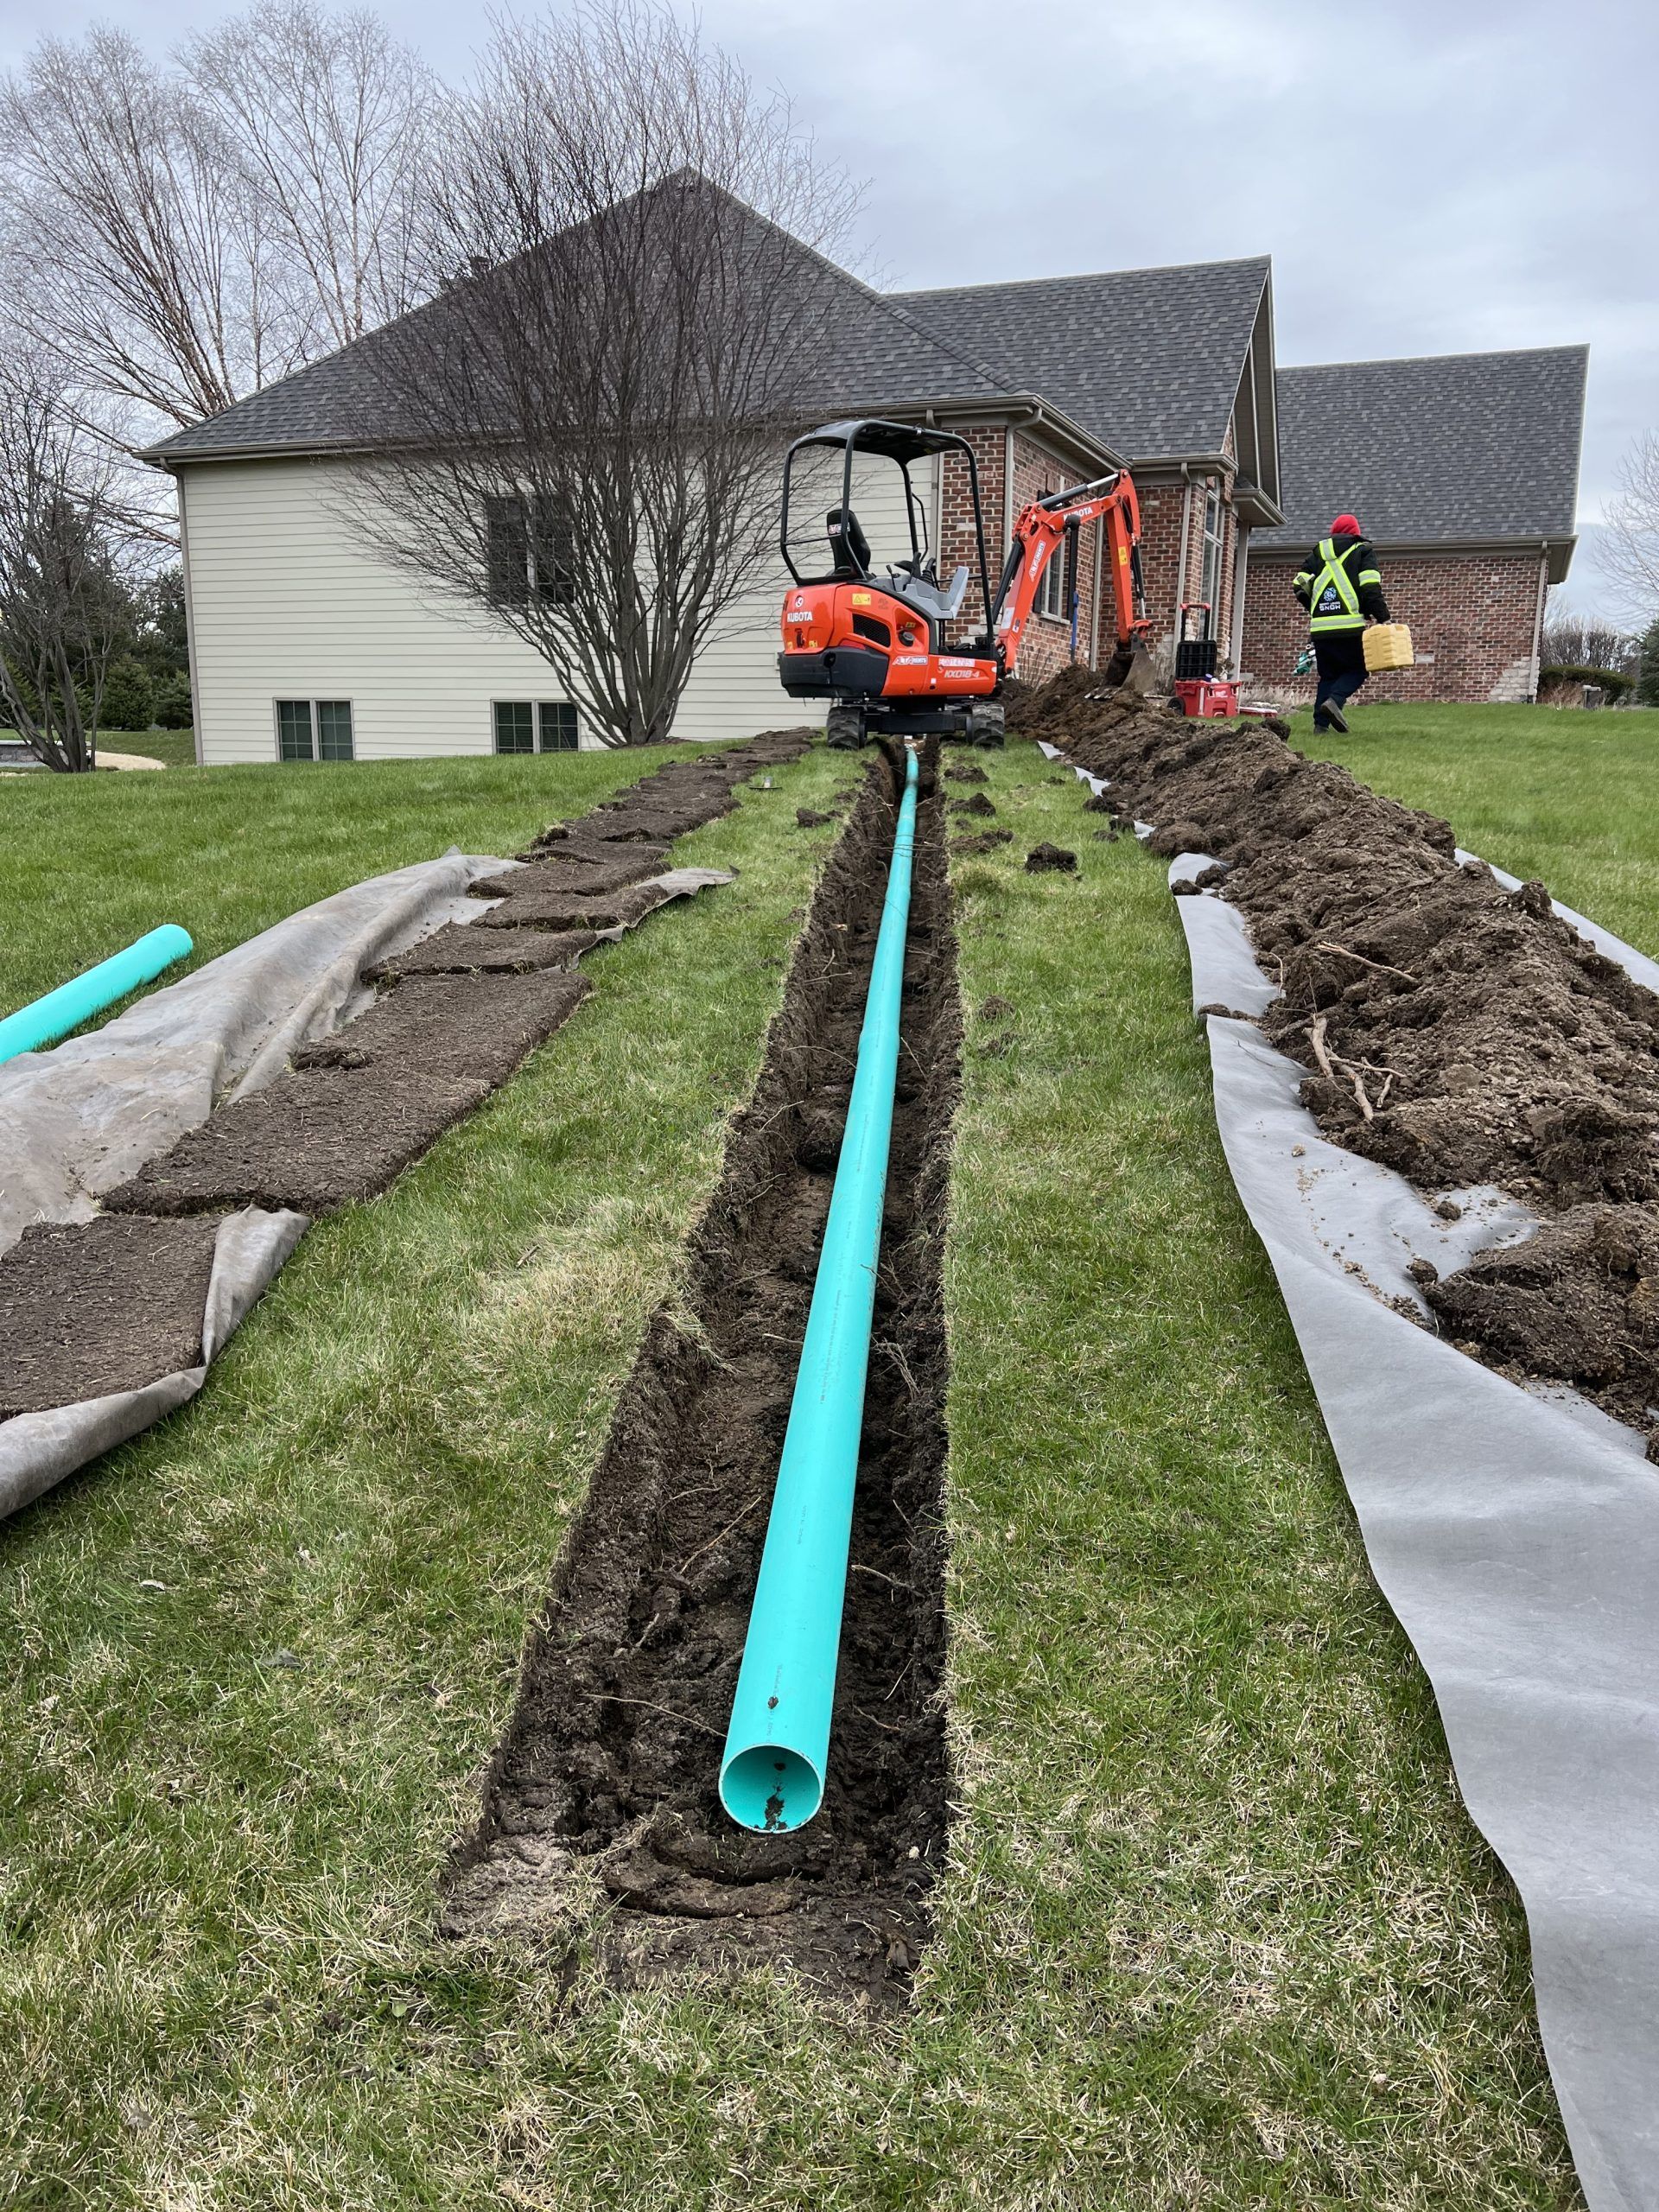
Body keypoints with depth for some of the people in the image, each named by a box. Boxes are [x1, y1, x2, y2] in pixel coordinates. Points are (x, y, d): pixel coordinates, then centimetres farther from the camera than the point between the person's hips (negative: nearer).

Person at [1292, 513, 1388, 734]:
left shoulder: (1318, 552, 19)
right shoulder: (1362, 550, 9)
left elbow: (1300, 585, 13)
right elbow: (1371, 588, -6)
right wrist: (1383, 618, -5)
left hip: (1320, 627, 4)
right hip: (1350, 626, -4)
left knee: (1328, 674, 15)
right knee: (1357, 669, 10)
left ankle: (1321, 722, 2)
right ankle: (1335, 700, -18)